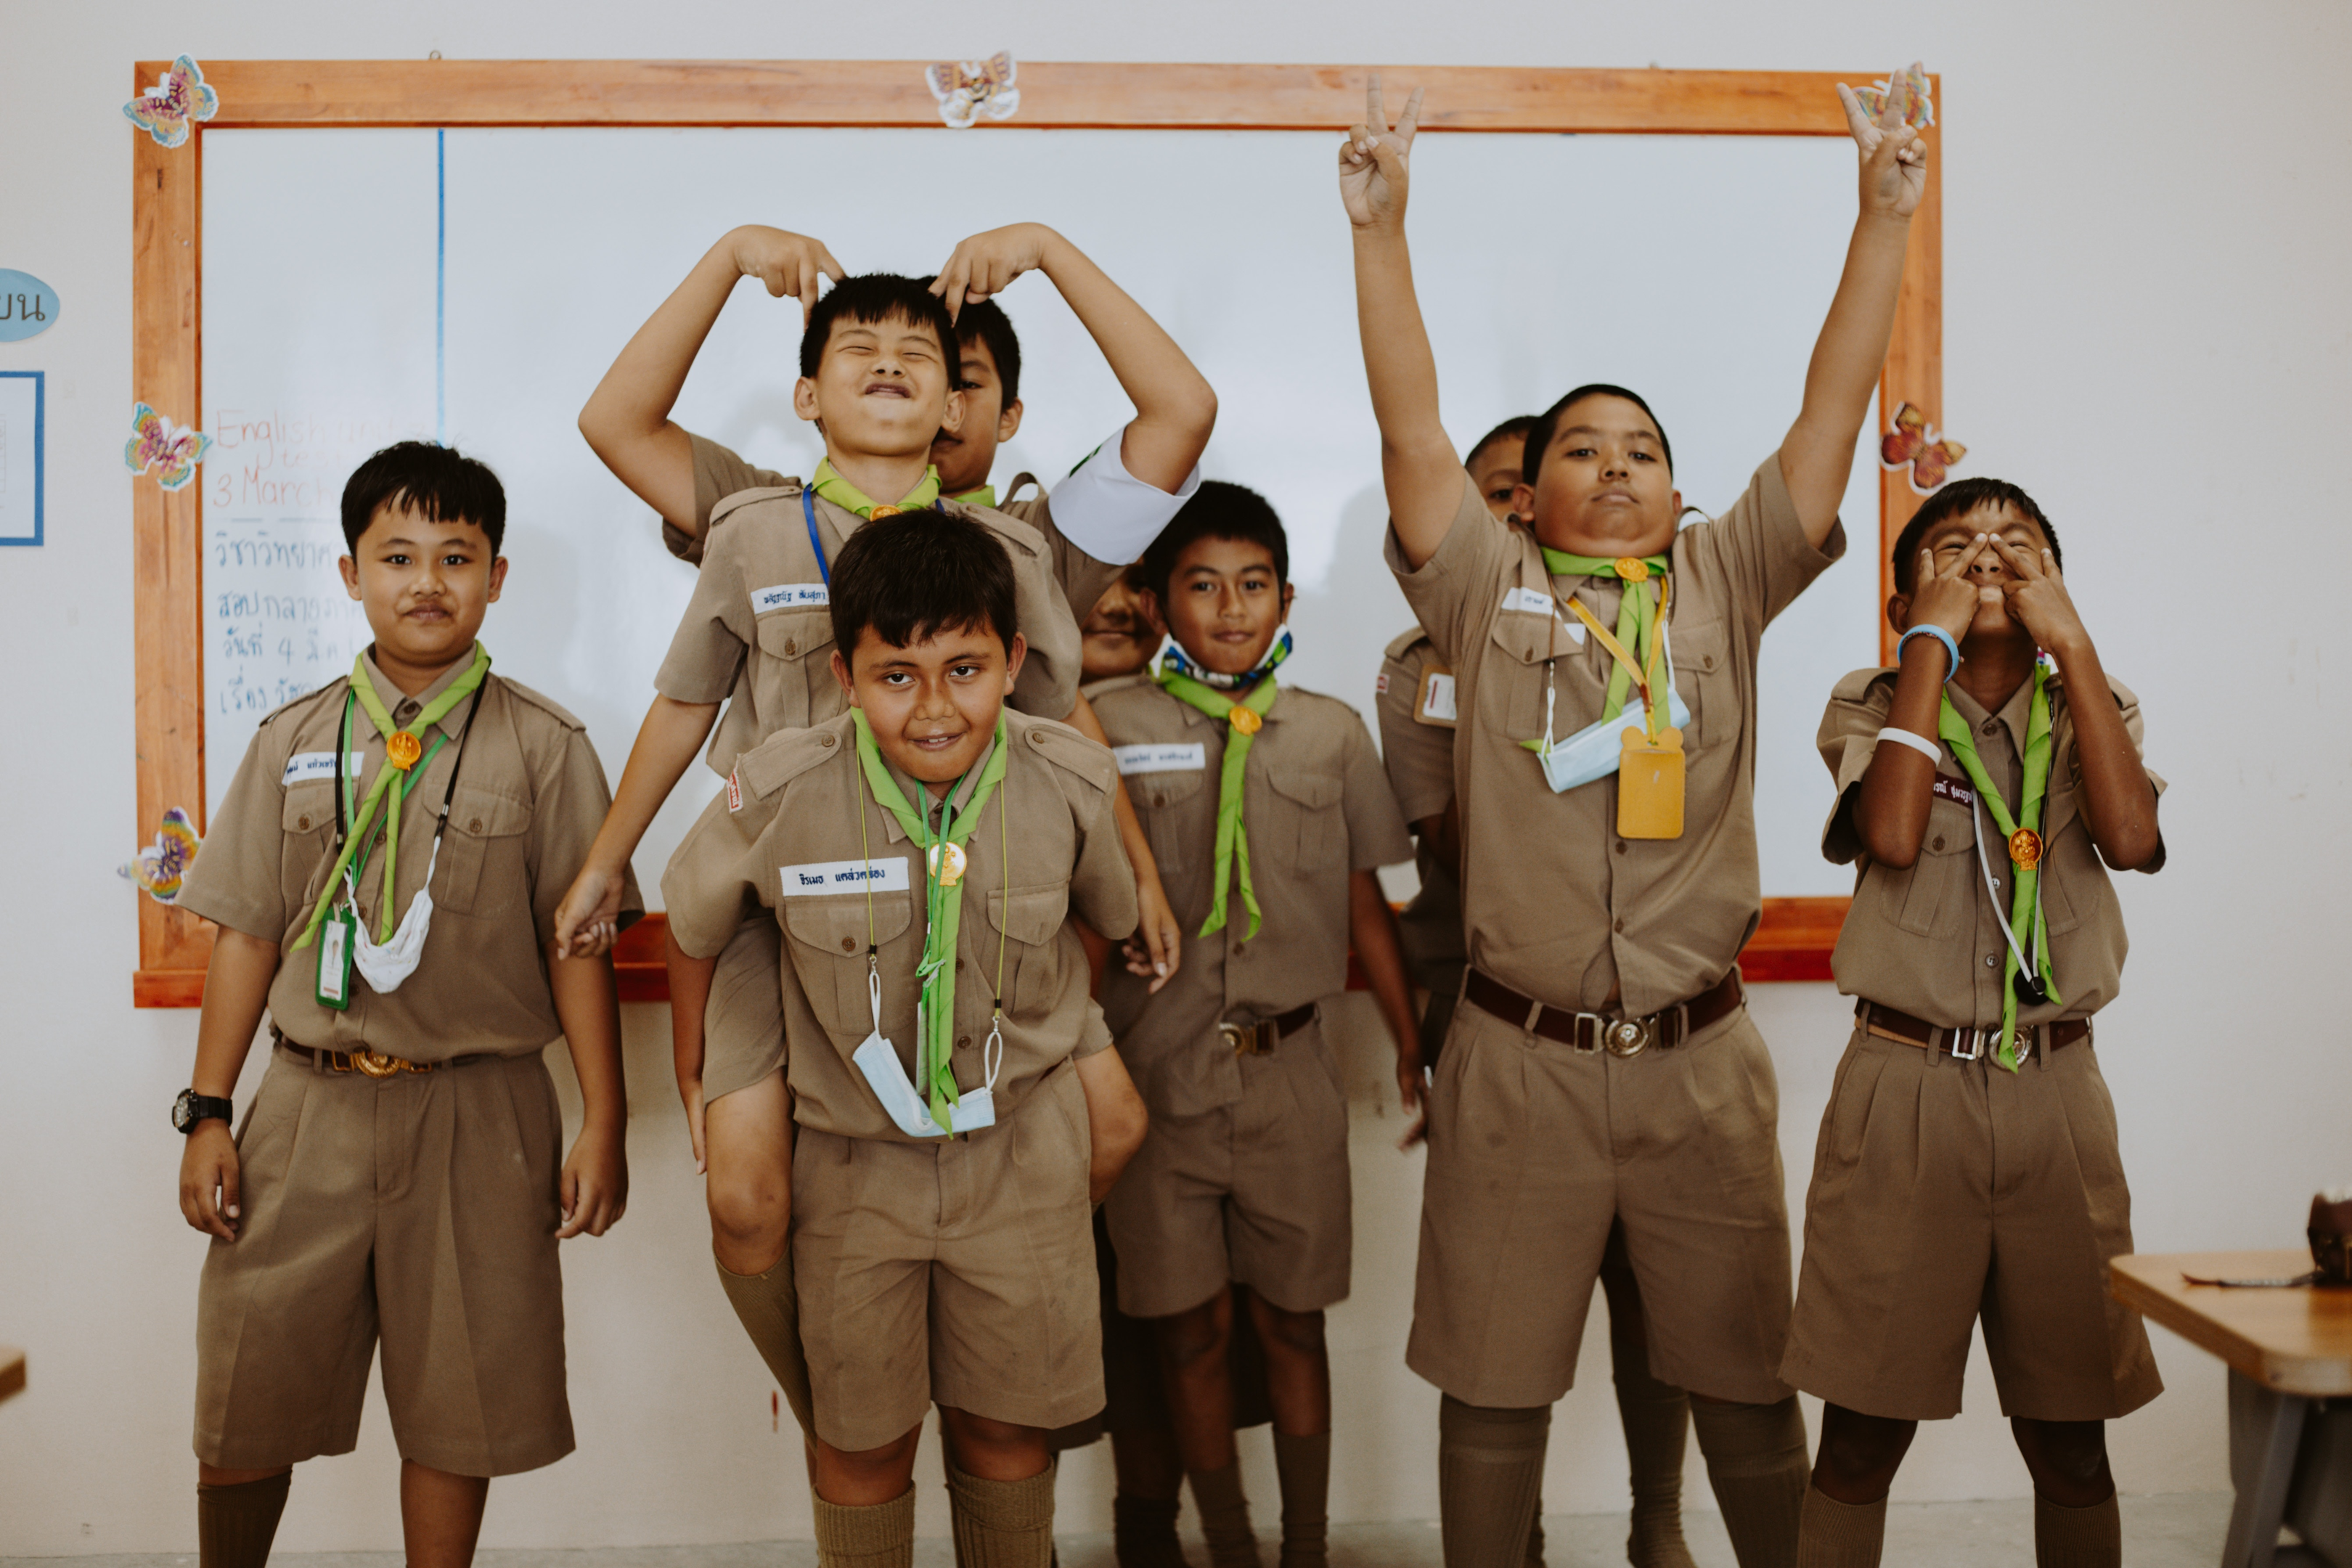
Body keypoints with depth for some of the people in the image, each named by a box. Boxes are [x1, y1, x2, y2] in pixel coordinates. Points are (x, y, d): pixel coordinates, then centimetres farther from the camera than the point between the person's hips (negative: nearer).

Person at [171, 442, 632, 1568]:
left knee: (457, 1408, 7)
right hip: (311, 1105, 2)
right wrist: (208, 1113, 5)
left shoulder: (544, 747, -1)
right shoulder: (293, 743, 7)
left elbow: (578, 944, -2)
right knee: (242, 1405, 9)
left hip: (477, 1112, -2)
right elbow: (247, 932, 8)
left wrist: (602, 1123, -5)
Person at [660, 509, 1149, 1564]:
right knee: (859, 1436, 13)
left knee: (1003, 1425, 15)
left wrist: (1090, 1048, 8)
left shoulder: (1070, 785, -17)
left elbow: (1110, 919, 6)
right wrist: (699, 1087, 8)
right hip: (851, 1154, -1)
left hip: (1022, 1148, 1)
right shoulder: (779, 795, -22)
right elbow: (691, 922, 0)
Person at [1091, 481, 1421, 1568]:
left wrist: (1413, 1052, 13)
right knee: (1192, 1329, 8)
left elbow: (1366, 908, 11)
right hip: (1157, 1072, -1)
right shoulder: (1109, 727, -2)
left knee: (1292, 1321, 11)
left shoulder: (1332, 735, 5)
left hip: (1289, 1071, 1)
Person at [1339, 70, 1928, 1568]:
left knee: (1750, 1382, 13)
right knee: (1494, 1386, 9)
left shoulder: (1727, 586, 7)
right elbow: (1411, 429, -7)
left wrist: (1885, 219, -6)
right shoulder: (1489, 594, 3)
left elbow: (1834, 414, 1)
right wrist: (1381, 229, -15)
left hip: (1701, 1060, 2)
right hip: (1521, 1062, -1)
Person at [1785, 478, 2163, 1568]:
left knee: (2070, 1445, 11)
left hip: (2057, 1091, 3)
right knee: (1862, 1436, 4)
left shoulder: (2089, 708, 9)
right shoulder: (1869, 706, 2)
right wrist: (1934, 639, -12)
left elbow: (2131, 837, -13)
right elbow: (1894, 835, -20)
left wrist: (2070, 638, -10)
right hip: (1905, 1085, -2)